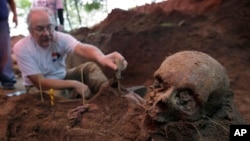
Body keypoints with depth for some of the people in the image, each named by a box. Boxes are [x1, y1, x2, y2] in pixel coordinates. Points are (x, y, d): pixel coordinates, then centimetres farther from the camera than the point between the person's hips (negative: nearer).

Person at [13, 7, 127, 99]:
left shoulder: (60, 38, -19)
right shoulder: (21, 48, -23)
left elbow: (81, 48, -42)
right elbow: (40, 83, -26)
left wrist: (101, 58, -66)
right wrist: (74, 84, -32)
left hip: (62, 78, 3)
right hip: (39, 88, -3)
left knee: (90, 67, -20)